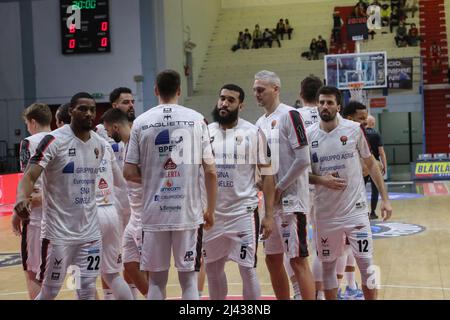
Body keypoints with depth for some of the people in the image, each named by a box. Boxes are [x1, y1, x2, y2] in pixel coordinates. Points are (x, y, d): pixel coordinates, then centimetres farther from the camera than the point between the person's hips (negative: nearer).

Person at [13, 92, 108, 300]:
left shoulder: (100, 144, 5)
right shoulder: (54, 140, -13)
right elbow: (30, 175, -23)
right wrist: (22, 197, -42)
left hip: (90, 231, 5)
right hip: (58, 231, -5)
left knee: (88, 289, 8)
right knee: (49, 291, 5)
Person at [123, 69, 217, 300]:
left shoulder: (141, 122, 0)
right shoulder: (196, 119, 0)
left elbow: (129, 173, -1)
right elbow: (210, 172, -2)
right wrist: (210, 210, 7)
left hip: (154, 214, 1)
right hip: (188, 212, 0)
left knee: (156, 280, 11)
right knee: (188, 279, 8)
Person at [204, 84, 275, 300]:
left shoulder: (253, 133, -5)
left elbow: (267, 175, -4)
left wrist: (268, 215, -9)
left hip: (244, 212, -4)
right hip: (212, 213, 4)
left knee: (247, 270, -1)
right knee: (213, 268, 15)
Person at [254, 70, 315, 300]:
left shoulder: (289, 115, -11)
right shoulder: (260, 123, 14)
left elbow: (303, 160, -17)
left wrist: (279, 188, -14)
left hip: (291, 198, -8)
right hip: (270, 201, 9)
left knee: (298, 259, -6)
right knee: (272, 258, 13)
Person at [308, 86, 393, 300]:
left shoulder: (354, 129, -5)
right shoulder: (309, 135, -2)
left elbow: (371, 164, 4)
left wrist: (385, 198, 0)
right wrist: (322, 180, -14)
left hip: (355, 209, -1)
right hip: (325, 213, 2)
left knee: (366, 263, 1)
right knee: (327, 264, 12)